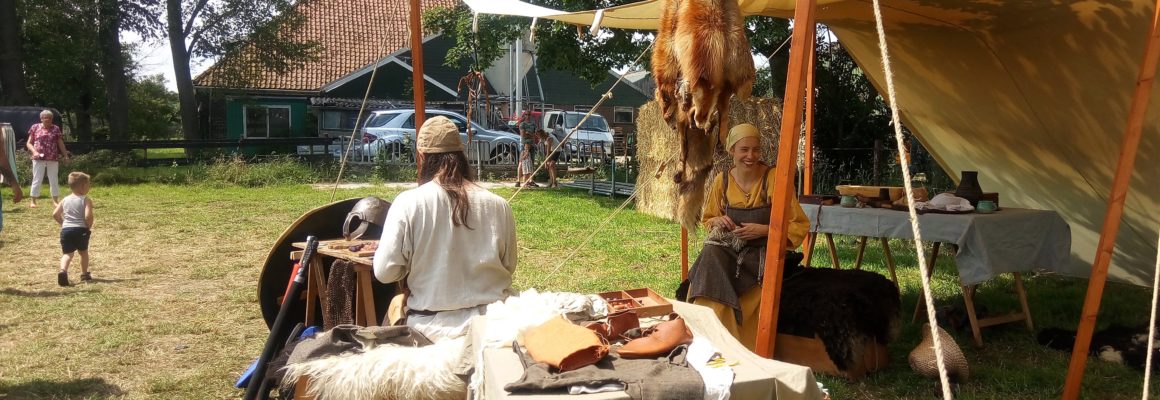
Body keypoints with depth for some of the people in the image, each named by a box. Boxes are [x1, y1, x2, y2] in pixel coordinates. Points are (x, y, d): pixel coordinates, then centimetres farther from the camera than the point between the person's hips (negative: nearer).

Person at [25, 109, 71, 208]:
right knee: (37, 180, -1)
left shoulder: (56, 129, 7)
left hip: (53, 159, 2)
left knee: (54, 180, 6)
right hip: (39, 159, -2)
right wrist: (34, 152, -11)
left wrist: (66, 155, 1)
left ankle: (55, 201, 14)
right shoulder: (35, 128, 4)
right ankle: (32, 201, 6)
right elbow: (29, 143, 6)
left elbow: (61, 144, 9)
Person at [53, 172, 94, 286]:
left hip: (66, 230, 3)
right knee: (83, 252, 18)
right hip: (81, 230, -3)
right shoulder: (86, 200, -3)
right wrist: (89, 227, -2)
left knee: (67, 253, 4)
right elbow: (88, 216, -17)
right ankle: (84, 274, 27)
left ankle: (63, 271, -24)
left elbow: (55, 214, 9)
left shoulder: (65, 200, 13)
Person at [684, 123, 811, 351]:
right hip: (729, 249, 4)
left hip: (762, 254, -3)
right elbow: (707, 219, 19)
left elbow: (800, 226, -5)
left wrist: (763, 230, -18)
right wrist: (718, 222, -4)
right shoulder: (722, 181, 4)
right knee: (711, 256, -30)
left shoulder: (773, 178, -9)